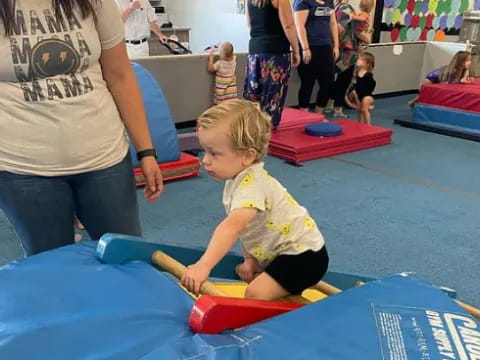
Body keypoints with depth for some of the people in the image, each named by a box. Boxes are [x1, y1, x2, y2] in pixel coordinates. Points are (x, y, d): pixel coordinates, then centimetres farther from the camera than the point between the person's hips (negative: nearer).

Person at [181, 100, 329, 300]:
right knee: (249, 276, 27)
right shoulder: (238, 180, 2)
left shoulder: (252, 185, -29)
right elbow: (246, 228, 8)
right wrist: (250, 259, -4)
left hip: (305, 256, -10)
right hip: (290, 251, 10)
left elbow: (233, 226, -46)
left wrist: (204, 266, -54)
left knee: (256, 294, -22)